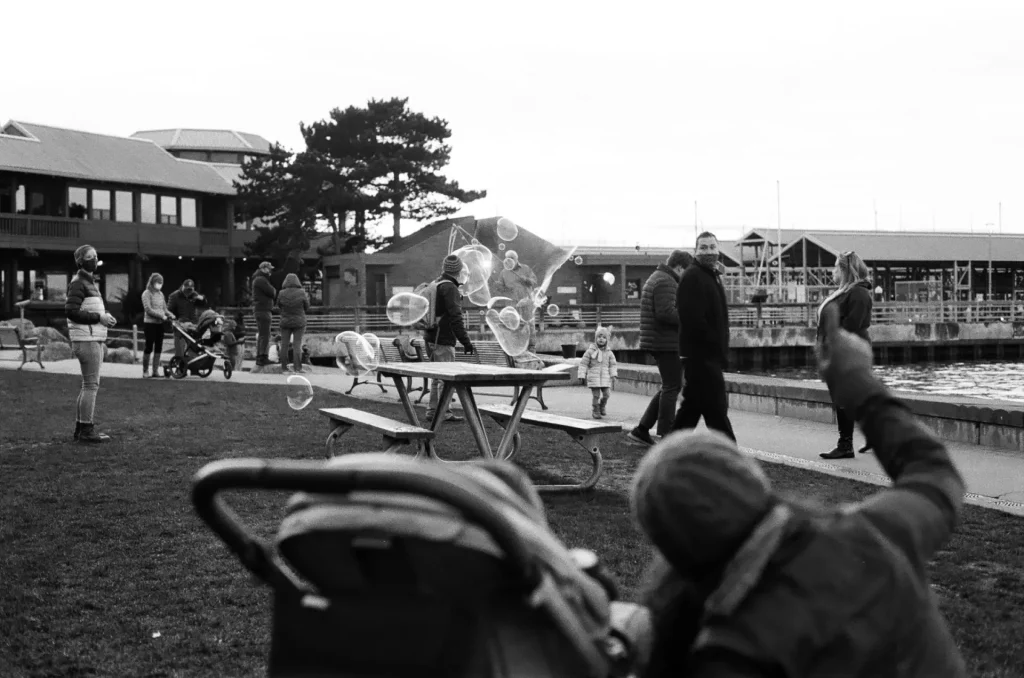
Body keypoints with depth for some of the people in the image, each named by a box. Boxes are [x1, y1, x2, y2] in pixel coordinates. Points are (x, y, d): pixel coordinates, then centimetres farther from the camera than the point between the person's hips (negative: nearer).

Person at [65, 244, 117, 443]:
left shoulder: (90, 283, 20)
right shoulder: (78, 283, -10)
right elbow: (71, 311, -20)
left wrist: (105, 317, 6)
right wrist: (99, 317, -19)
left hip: (94, 340, 10)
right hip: (86, 341, -10)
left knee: (88, 385, 13)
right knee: (91, 385, -9)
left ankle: (80, 427, 18)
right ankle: (87, 430, -7)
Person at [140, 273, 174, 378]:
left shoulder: (160, 294, 13)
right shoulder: (147, 293, -6)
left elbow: (164, 309, 16)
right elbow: (148, 309, -14)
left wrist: (170, 315, -3)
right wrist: (161, 315, -18)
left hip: (160, 324, 6)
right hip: (150, 323, -6)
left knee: (158, 348, 5)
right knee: (149, 347, -3)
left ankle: (155, 371, 11)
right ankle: (145, 371, 7)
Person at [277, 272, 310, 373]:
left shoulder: (282, 294, -8)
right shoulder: (301, 293, -10)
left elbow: (279, 305, 8)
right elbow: (306, 307, 1)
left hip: (285, 322, 1)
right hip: (299, 322, -1)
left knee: (284, 345, 9)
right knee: (297, 345, 0)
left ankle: (284, 367, 11)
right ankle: (297, 368, -5)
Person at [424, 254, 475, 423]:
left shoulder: (435, 285, 16)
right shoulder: (449, 287, -13)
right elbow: (455, 317, -20)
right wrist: (465, 341, -21)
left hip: (431, 337, 9)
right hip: (443, 339, -9)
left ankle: (432, 410, 19)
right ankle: (444, 412, -5)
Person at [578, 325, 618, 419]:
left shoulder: (609, 353, 6)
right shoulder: (590, 351, -3)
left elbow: (613, 364, 10)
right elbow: (583, 363, -1)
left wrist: (613, 375, -2)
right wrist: (582, 375, -6)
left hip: (605, 378, 3)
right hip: (594, 377, -3)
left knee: (606, 394, -1)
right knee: (596, 395, -2)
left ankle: (602, 405, 28)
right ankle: (595, 411, 14)